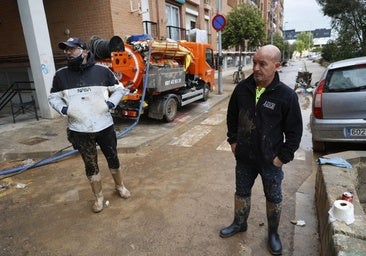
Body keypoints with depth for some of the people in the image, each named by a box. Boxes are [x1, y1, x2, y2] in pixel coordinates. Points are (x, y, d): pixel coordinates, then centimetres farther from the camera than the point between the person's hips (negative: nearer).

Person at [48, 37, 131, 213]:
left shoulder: (102, 70, -5)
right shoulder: (61, 75, -1)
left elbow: (119, 89, 6)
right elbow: (53, 97, 11)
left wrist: (111, 103, -9)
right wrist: (63, 109, -8)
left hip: (104, 126, -1)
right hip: (79, 130, 1)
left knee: (113, 159, 15)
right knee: (90, 165, 12)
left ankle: (120, 186, 41)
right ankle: (98, 197, 32)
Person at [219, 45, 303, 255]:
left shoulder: (287, 95, -16)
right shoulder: (242, 88, -6)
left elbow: (295, 131, -9)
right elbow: (232, 117, 9)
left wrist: (283, 157, -10)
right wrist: (233, 141, 5)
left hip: (270, 161, -3)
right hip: (244, 158, 3)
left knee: (273, 198, 16)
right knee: (242, 193, 20)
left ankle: (273, 233, 40)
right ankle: (240, 224, 45)